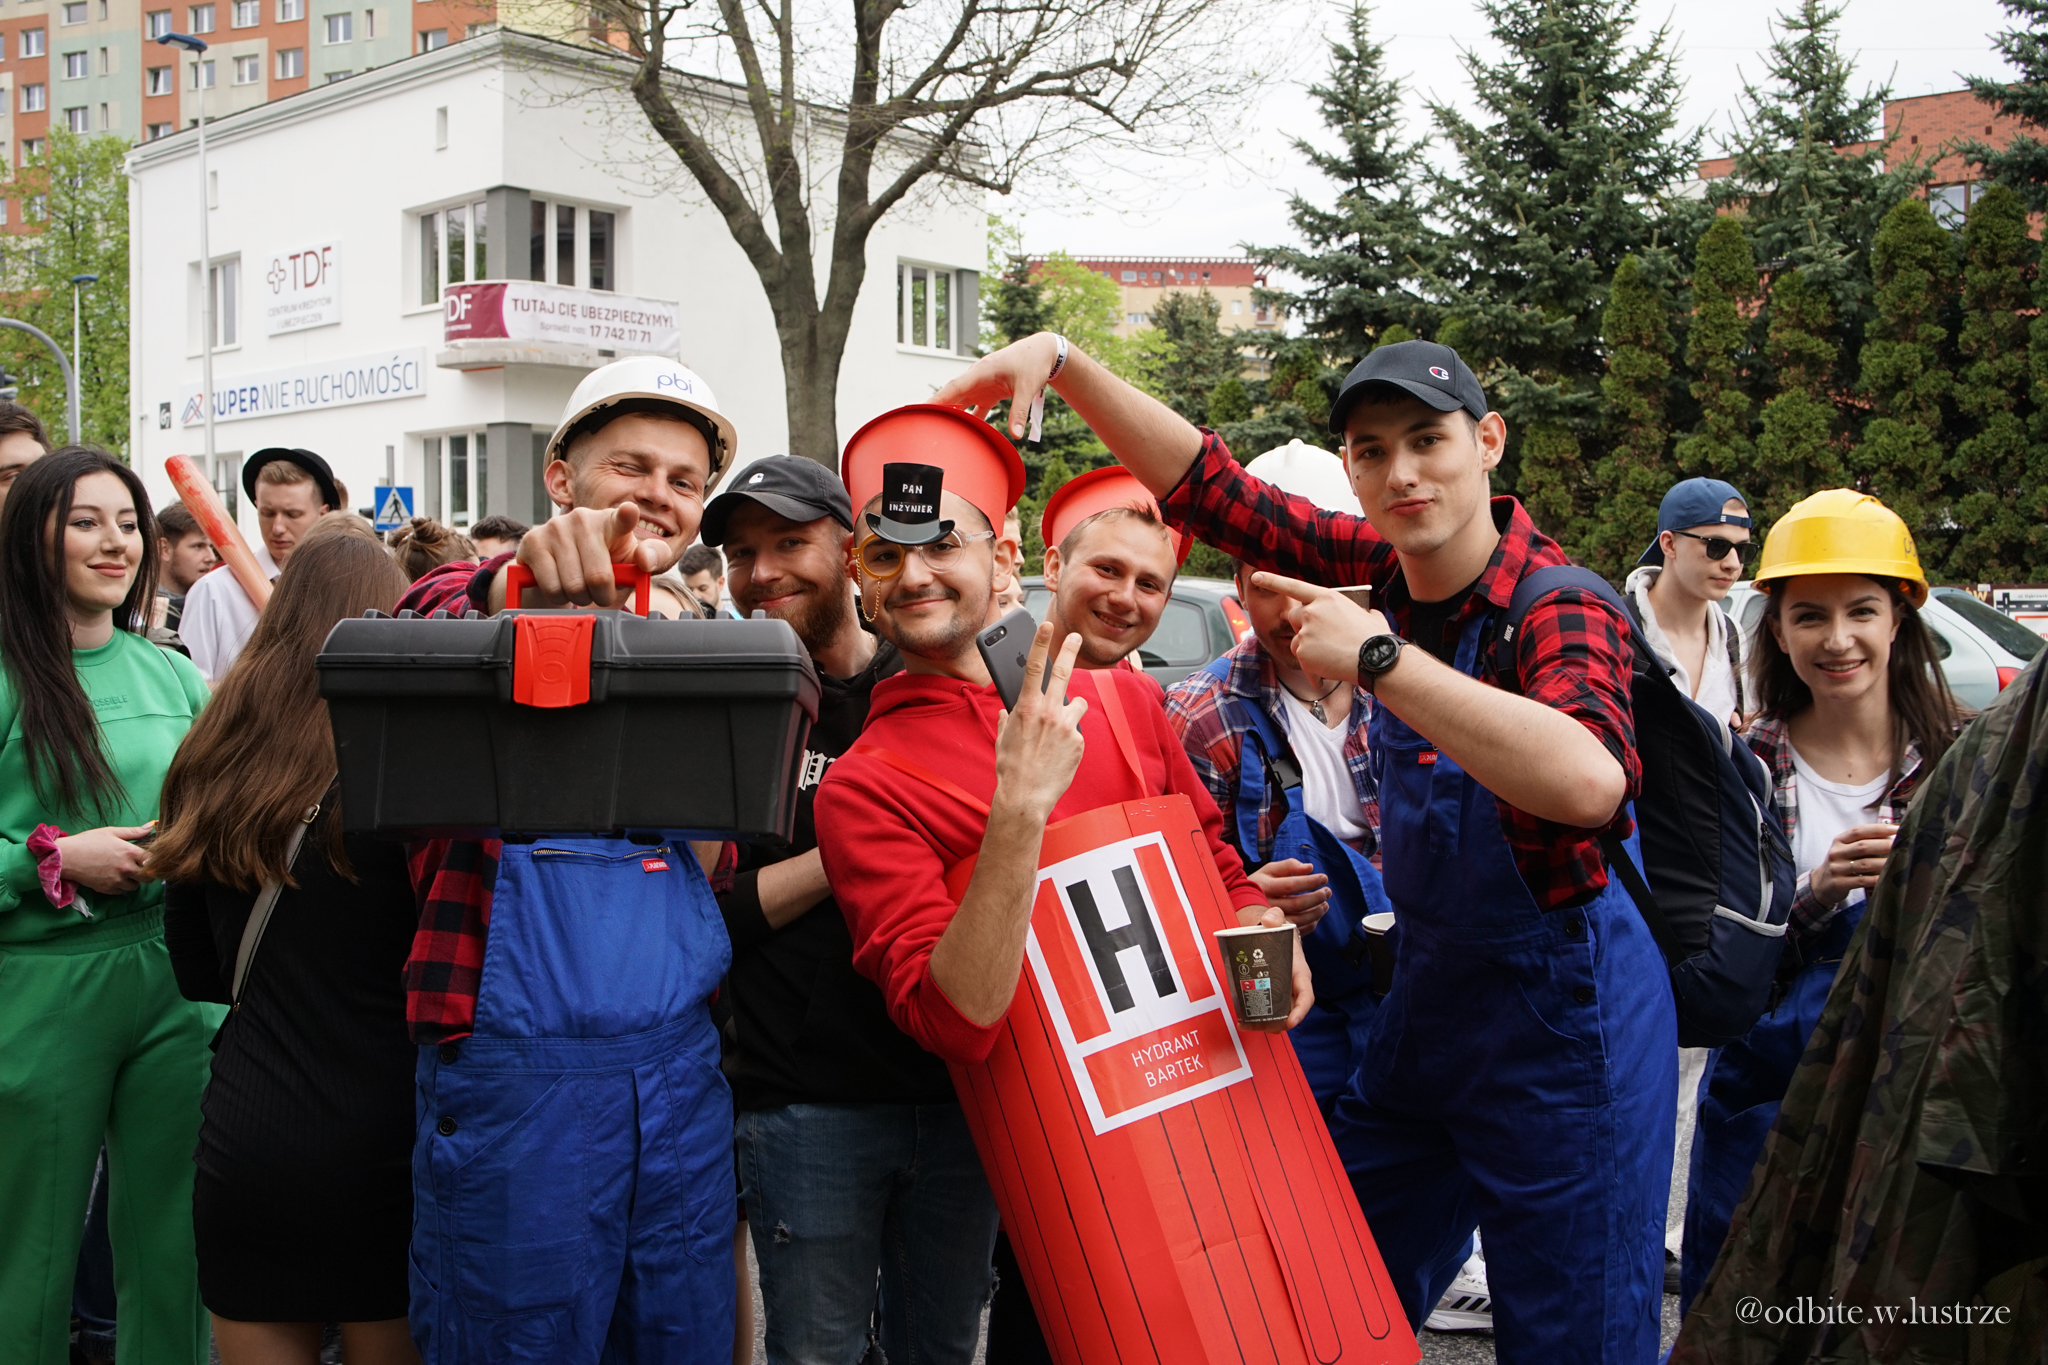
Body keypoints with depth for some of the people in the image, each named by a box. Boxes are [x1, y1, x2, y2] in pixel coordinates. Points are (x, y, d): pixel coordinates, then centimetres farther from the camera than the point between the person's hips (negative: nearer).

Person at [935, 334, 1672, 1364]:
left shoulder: (1559, 604, -21)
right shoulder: (1386, 568, -2)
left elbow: (1589, 781, -41)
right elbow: (1210, 485, 4)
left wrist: (1375, 656, -35)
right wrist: (1061, 359, -4)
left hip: (1564, 1014, -7)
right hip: (1428, 990, 7)